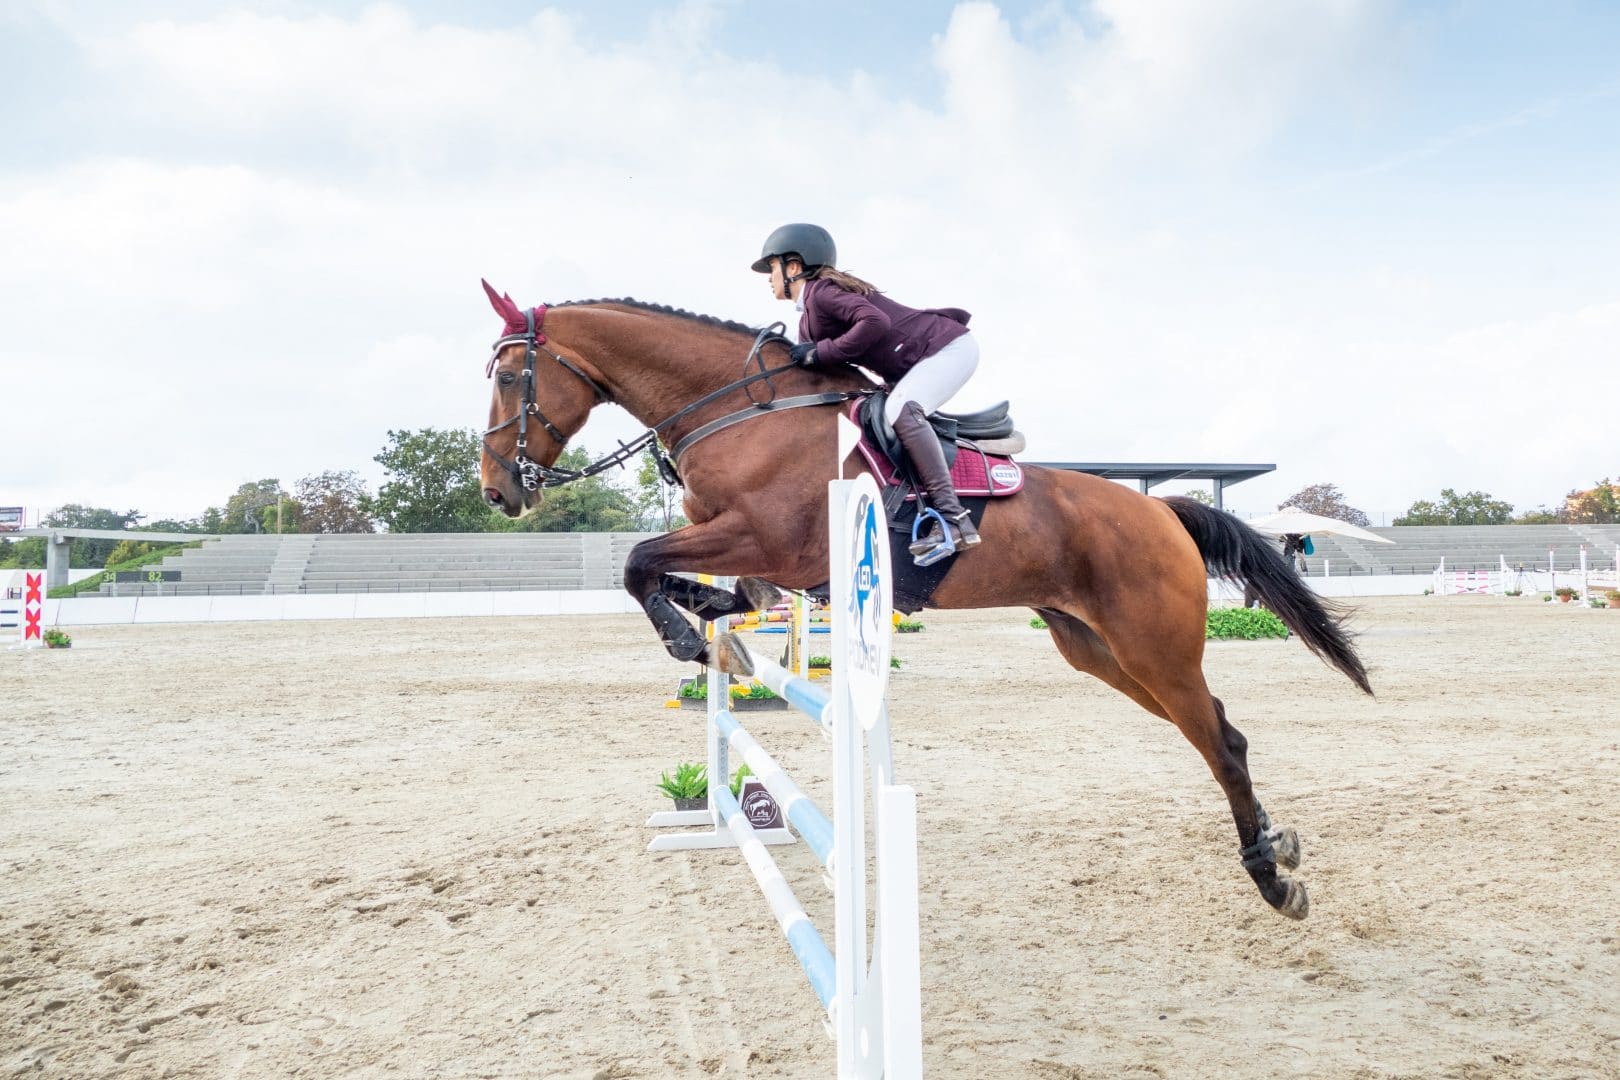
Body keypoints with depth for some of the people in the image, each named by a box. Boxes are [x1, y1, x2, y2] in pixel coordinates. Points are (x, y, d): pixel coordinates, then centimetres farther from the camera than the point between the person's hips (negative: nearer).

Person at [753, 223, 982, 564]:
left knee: (899, 411, -32)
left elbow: (875, 322, -31)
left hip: (950, 347, -11)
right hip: (914, 367, 11)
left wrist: (819, 352, -23)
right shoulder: (807, 321, 14)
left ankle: (952, 517, -33)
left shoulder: (821, 291, -16)